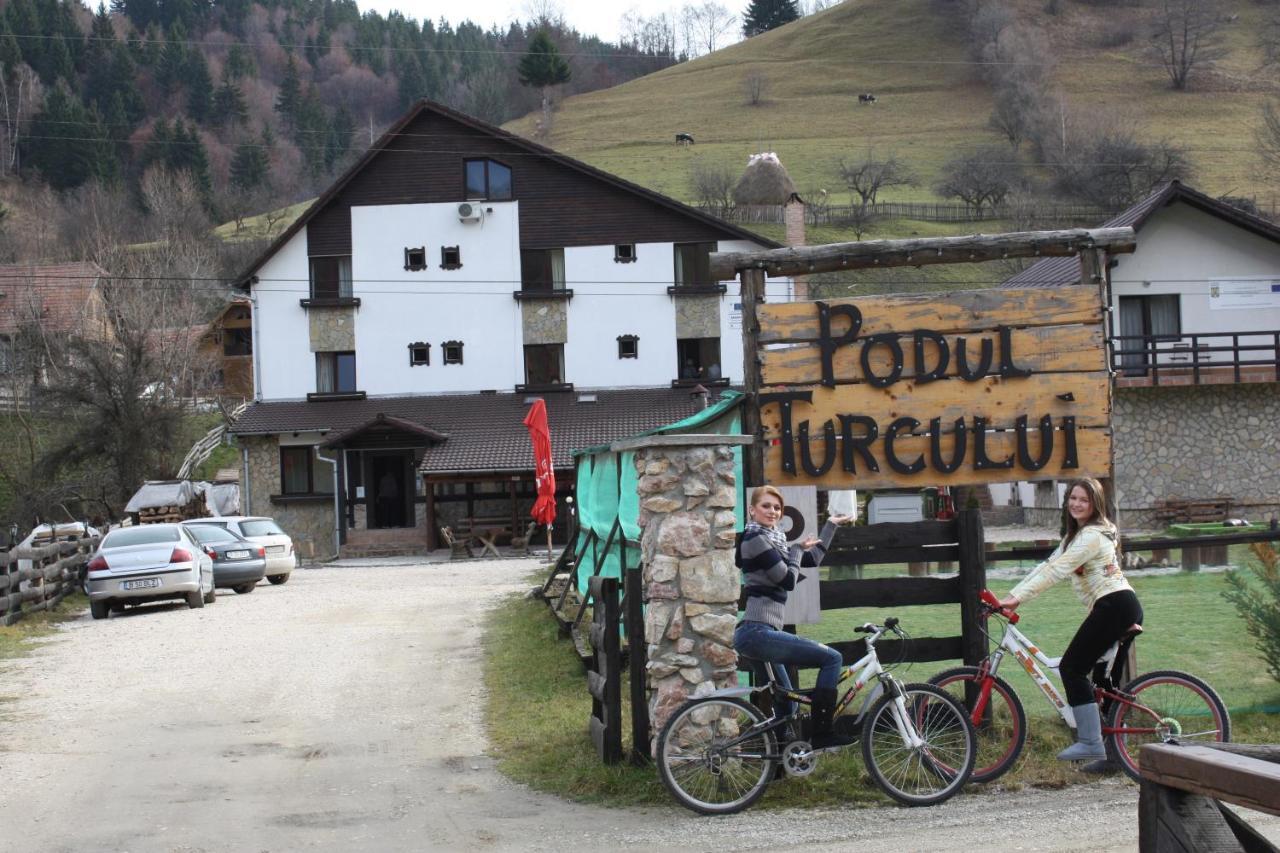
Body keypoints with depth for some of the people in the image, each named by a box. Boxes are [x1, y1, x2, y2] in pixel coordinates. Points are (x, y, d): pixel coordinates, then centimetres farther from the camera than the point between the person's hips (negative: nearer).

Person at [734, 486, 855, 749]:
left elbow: (813, 559, 27)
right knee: (832, 658, -11)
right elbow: (788, 580, -12)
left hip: (755, 635, 11)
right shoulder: (755, 539, -9)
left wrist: (831, 525, 33)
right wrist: (797, 550, 4)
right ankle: (821, 734, -12)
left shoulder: (772, 540, 20)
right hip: (757, 632, -11)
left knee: (785, 703, 16)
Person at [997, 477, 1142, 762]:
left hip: (1113, 607, -11)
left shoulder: (1091, 535, -11)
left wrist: (1017, 597, -24)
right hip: (1126, 608, 11)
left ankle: (1090, 743, -11)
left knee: (1071, 667, -9)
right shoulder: (1077, 535, 22)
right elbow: (1047, 566, 15)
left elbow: (1056, 570, -20)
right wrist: (1012, 595, 5)